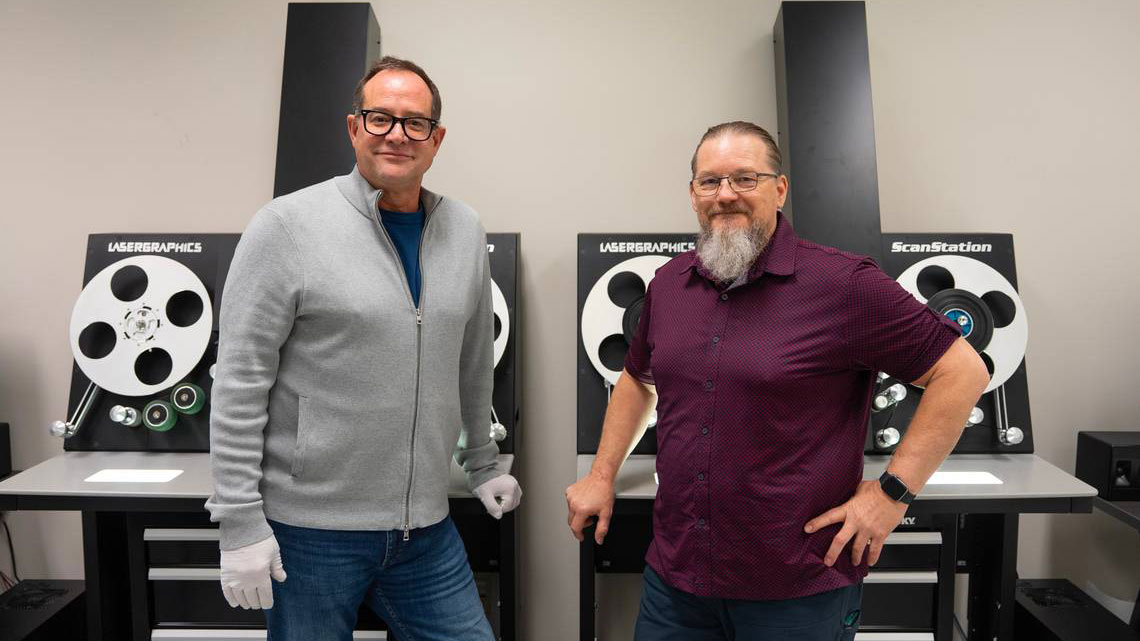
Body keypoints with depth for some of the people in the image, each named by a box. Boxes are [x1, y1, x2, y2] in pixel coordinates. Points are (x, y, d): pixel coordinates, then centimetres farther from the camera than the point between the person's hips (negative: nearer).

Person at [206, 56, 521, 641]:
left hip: (426, 530, 4)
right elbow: (239, 384, -10)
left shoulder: (464, 231, 5)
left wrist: (482, 465, 19)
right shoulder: (287, 225, -10)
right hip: (310, 529, -4)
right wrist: (240, 521, -11)